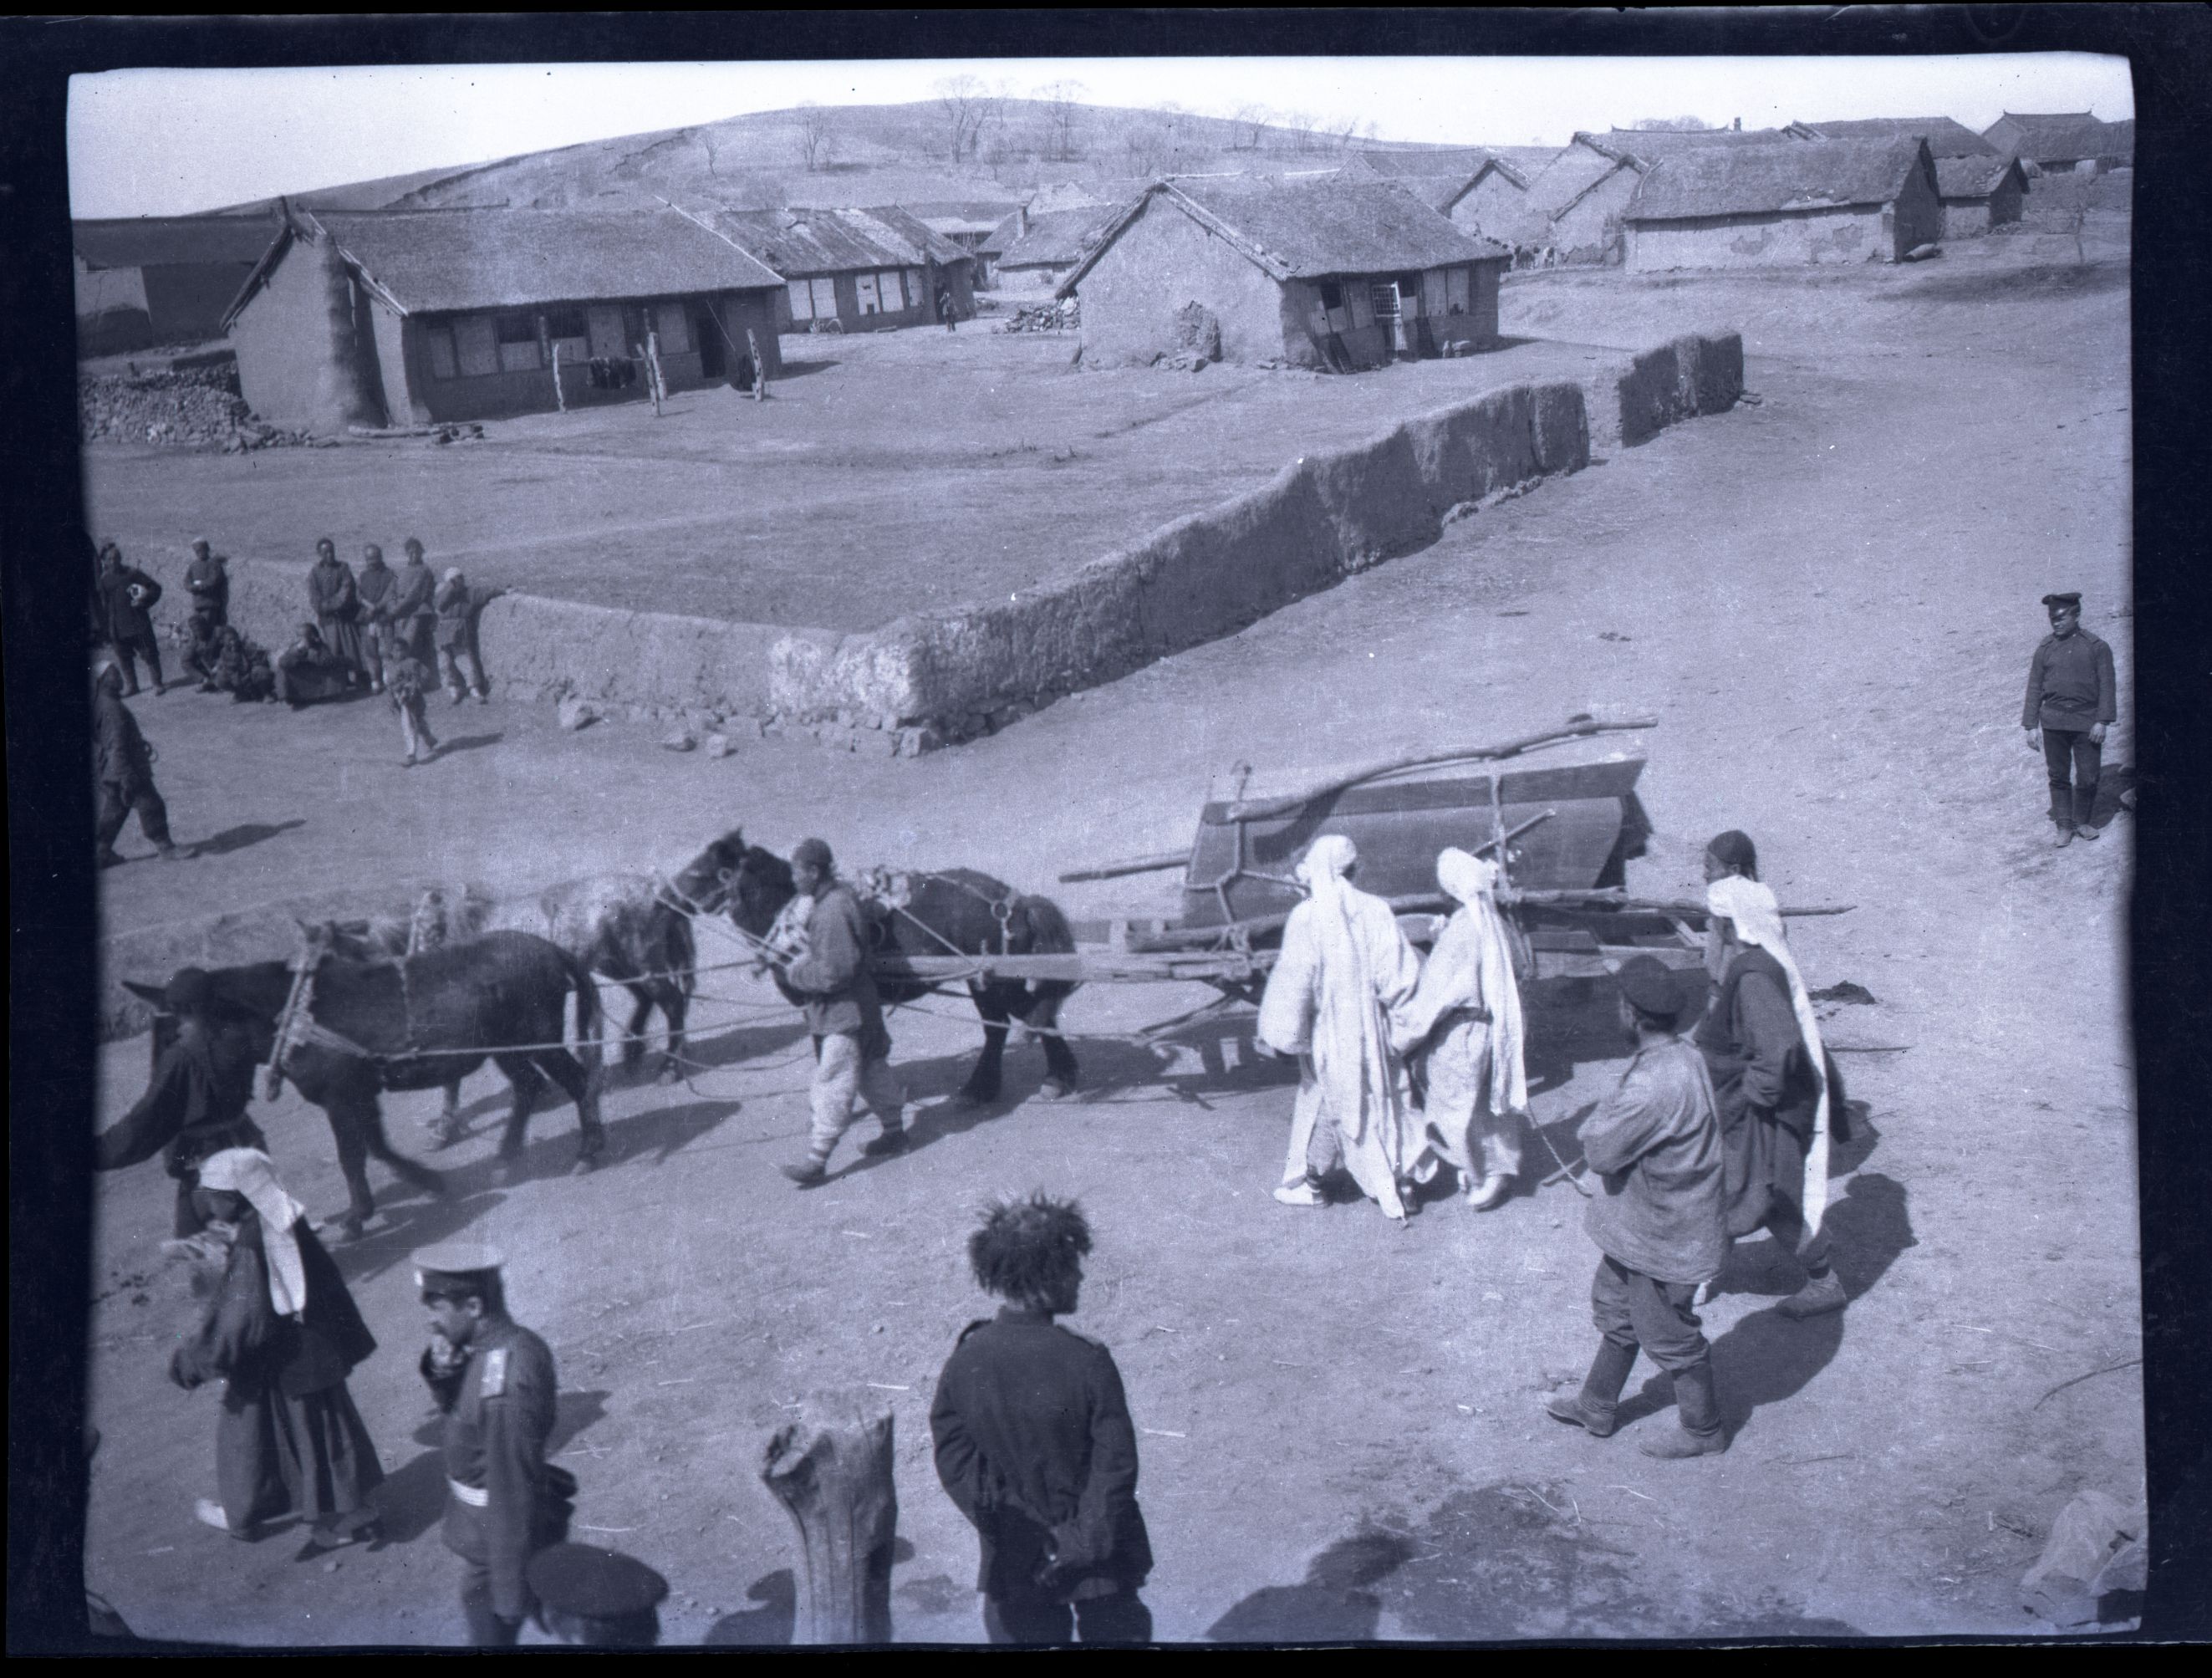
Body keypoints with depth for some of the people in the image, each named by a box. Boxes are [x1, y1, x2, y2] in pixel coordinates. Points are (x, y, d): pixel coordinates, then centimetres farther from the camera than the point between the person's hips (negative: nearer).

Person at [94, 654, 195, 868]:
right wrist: (127, 777, -24)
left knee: (113, 810, 18)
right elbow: (116, 746, -26)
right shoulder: (113, 709, -24)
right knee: (150, 804, 1)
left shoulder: (98, 705, 7)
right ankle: (165, 847, 10)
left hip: (107, 772, 10)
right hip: (126, 770, -10)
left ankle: (103, 852, 21)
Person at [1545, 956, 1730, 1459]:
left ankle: (1703, 1430, 31)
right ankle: (1596, 1407, 43)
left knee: (1668, 1334, 11)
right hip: (1645, 1224, 10)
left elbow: (1601, 1151, -26)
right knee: (1617, 1310, 25)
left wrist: (1599, 1121, -8)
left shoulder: (1653, 1087, -35)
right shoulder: (1687, 1059, -3)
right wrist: (1613, 1115, -6)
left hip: (1660, 1235, -10)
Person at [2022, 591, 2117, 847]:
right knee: (2058, 776, 4)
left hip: (2086, 721, -1)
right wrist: (2031, 725, 3)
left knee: (2088, 777, 1)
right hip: (2053, 721, 1)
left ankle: (2083, 822, 22)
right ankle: (2064, 827, 13)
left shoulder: (2096, 647, 1)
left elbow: (2107, 686, 0)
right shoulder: (2045, 649, 6)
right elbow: (2035, 688, 8)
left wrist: (2102, 721, -9)